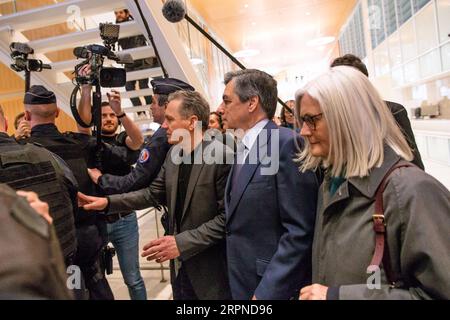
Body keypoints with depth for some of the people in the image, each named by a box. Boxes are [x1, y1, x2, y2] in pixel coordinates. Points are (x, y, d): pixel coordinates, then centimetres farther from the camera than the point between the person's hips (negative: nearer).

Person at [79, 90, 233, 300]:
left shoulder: (224, 157, -20)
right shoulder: (173, 154, 4)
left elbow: (227, 217, -20)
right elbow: (153, 193, 8)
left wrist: (182, 242, -22)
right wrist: (107, 202, 0)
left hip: (210, 267, -6)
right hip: (179, 263, 7)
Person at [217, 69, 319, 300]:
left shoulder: (285, 143, -18)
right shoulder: (243, 146, 7)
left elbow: (300, 230, -21)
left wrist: (266, 291, -19)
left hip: (276, 287, -7)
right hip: (243, 282, 7)